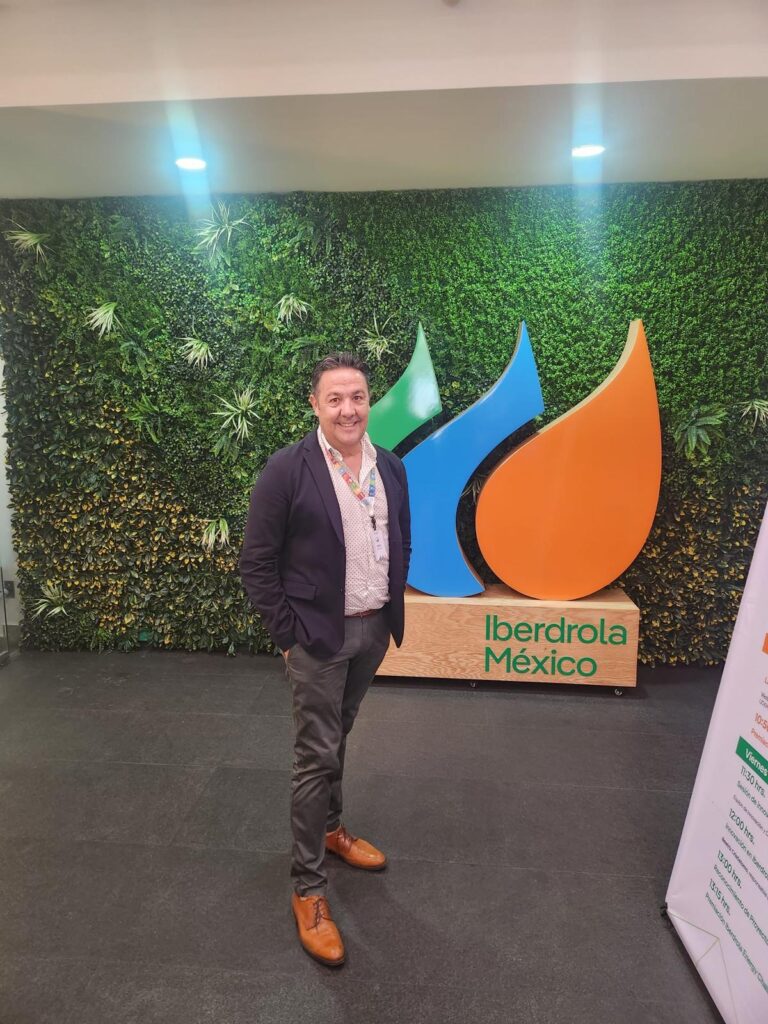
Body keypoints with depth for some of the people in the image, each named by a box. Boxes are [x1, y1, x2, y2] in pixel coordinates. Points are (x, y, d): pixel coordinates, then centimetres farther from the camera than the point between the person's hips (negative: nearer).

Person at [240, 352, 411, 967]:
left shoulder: (391, 468, 2)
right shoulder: (288, 471, -14)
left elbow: (402, 545, 12)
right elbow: (257, 562, -11)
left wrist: (393, 611, 7)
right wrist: (288, 634, -12)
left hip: (374, 629, 5)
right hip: (318, 637, -5)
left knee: (338, 739, 23)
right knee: (317, 756, 3)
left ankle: (331, 829, 45)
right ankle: (309, 888, 21)